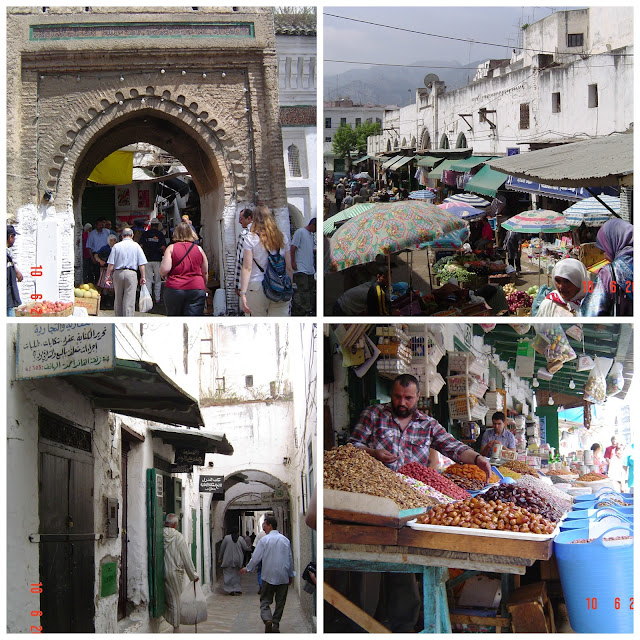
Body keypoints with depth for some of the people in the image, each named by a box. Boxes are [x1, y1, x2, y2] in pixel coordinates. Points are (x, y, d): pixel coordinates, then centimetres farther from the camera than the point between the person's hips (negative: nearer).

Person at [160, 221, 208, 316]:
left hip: (174, 290, -1)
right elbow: (205, 272, 13)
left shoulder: (171, 248, -1)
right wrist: (203, 286, 29)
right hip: (196, 290, 1)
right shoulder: (199, 249, 6)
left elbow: (164, 270, -9)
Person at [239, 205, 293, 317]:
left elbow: (247, 268, -8)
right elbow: (289, 268, 8)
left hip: (257, 287, -2)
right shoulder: (282, 237, 7)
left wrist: (243, 293, -8)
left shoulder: (251, 238, -3)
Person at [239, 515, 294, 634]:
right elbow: (290, 559, 10)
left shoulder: (264, 540, -7)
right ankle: (275, 626, 11)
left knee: (265, 601, 2)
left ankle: (267, 619, -23)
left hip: (268, 576, -3)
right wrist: (291, 575, 21)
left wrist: (247, 568, 11)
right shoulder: (285, 540, 4)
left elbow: (256, 557, -5)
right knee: (280, 602, 11)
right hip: (283, 576, 3)